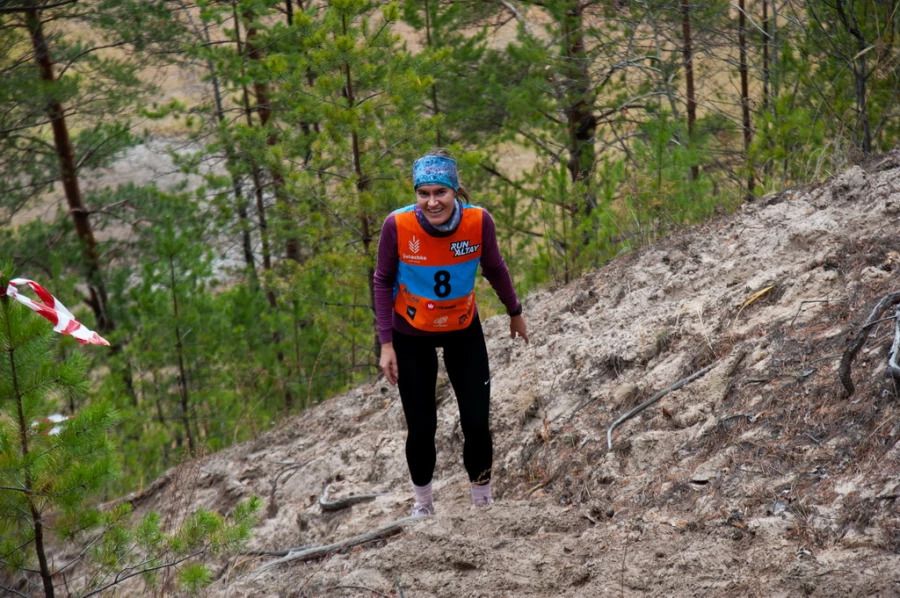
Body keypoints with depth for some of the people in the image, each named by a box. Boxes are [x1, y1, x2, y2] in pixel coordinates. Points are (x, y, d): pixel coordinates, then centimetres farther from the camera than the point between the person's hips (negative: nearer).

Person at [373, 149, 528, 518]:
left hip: (464, 330, 1)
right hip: (412, 335, -1)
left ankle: (482, 498, 23)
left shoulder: (479, 221, -23)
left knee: (477, 422, -1)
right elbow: (383, 281, -11)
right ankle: (422, 502, 27)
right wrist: (386, 343, -12)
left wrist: (515, 313, 12)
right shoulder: (398, 225, -27)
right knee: (421, 428, 1)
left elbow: (494, 269, -3)